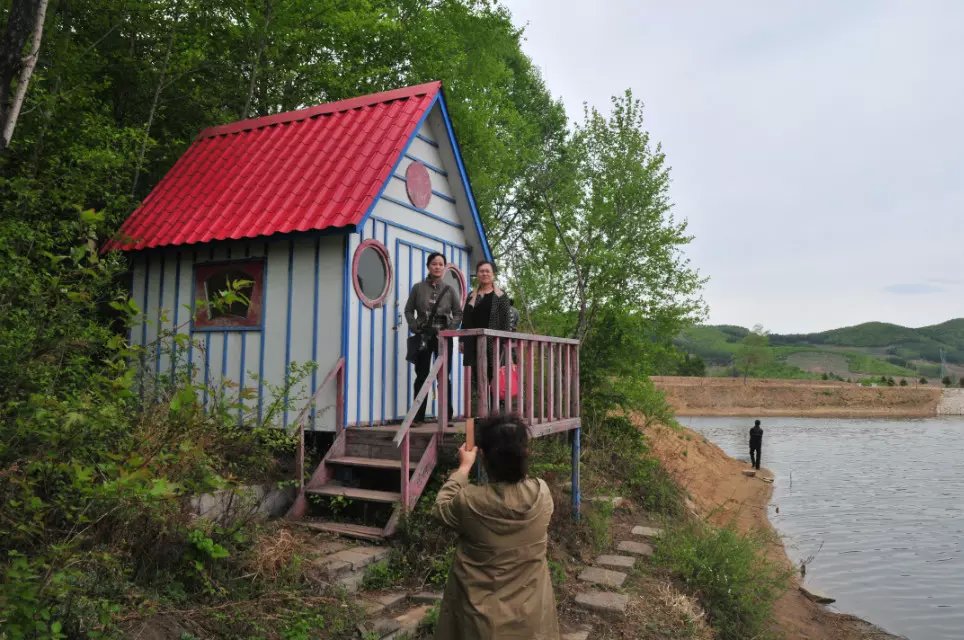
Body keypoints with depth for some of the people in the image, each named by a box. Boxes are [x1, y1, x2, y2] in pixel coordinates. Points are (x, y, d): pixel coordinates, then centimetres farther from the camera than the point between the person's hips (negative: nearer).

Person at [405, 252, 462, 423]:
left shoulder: (449, 290, 6)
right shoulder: (418, 288, 5)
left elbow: (458, 313, 8)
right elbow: (408, 310, 7)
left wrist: (450, 328, -6)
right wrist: (415, 328, -5)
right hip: (423, 336, 0)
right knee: (421, 375, 4)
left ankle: (447, 416, 7)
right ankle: (418, 417, 9)